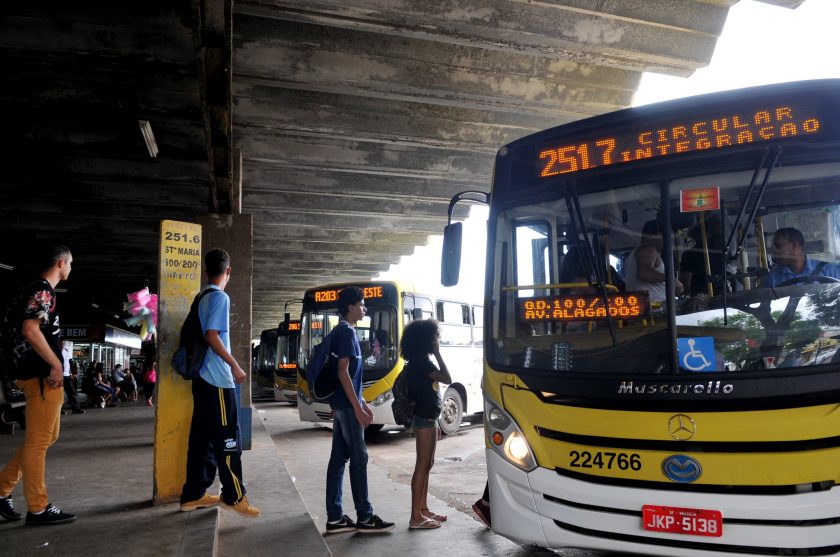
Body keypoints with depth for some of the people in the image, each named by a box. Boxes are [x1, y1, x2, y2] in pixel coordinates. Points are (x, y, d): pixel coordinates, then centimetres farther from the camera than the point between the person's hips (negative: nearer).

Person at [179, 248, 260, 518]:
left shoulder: (202, 298, 14)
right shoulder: (220, 298, -12)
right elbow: (212, 336, -20)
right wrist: (234, 365, -16)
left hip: (202, 378, 9)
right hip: (218, 380, -9)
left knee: (201, 437, 12)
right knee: (227, 439, -1)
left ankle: (193, 494, 18)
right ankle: (234, 496, 6)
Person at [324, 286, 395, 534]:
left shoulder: (341, 331, 16)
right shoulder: (346, 331, -13)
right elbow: (343, 372, -19)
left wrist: (362, 402, 21)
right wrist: (357, 407, -20)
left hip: (340, 403, 10)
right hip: (347, 404, -10)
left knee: (338, 458, 9)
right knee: (359, 458, -3)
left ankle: (334, 517, 13)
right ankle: (364, 517, 5)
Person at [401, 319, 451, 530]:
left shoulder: (420, 361, 14)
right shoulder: (421, 361, -17)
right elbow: (447, 379, -21)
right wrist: (437, 354, -14)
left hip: (428, 418, 10)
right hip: (424, 420, -10)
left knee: (427, 465, 15)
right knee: (422, 465, -6)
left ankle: (423, 509, 24)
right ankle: (416, 517, -2)